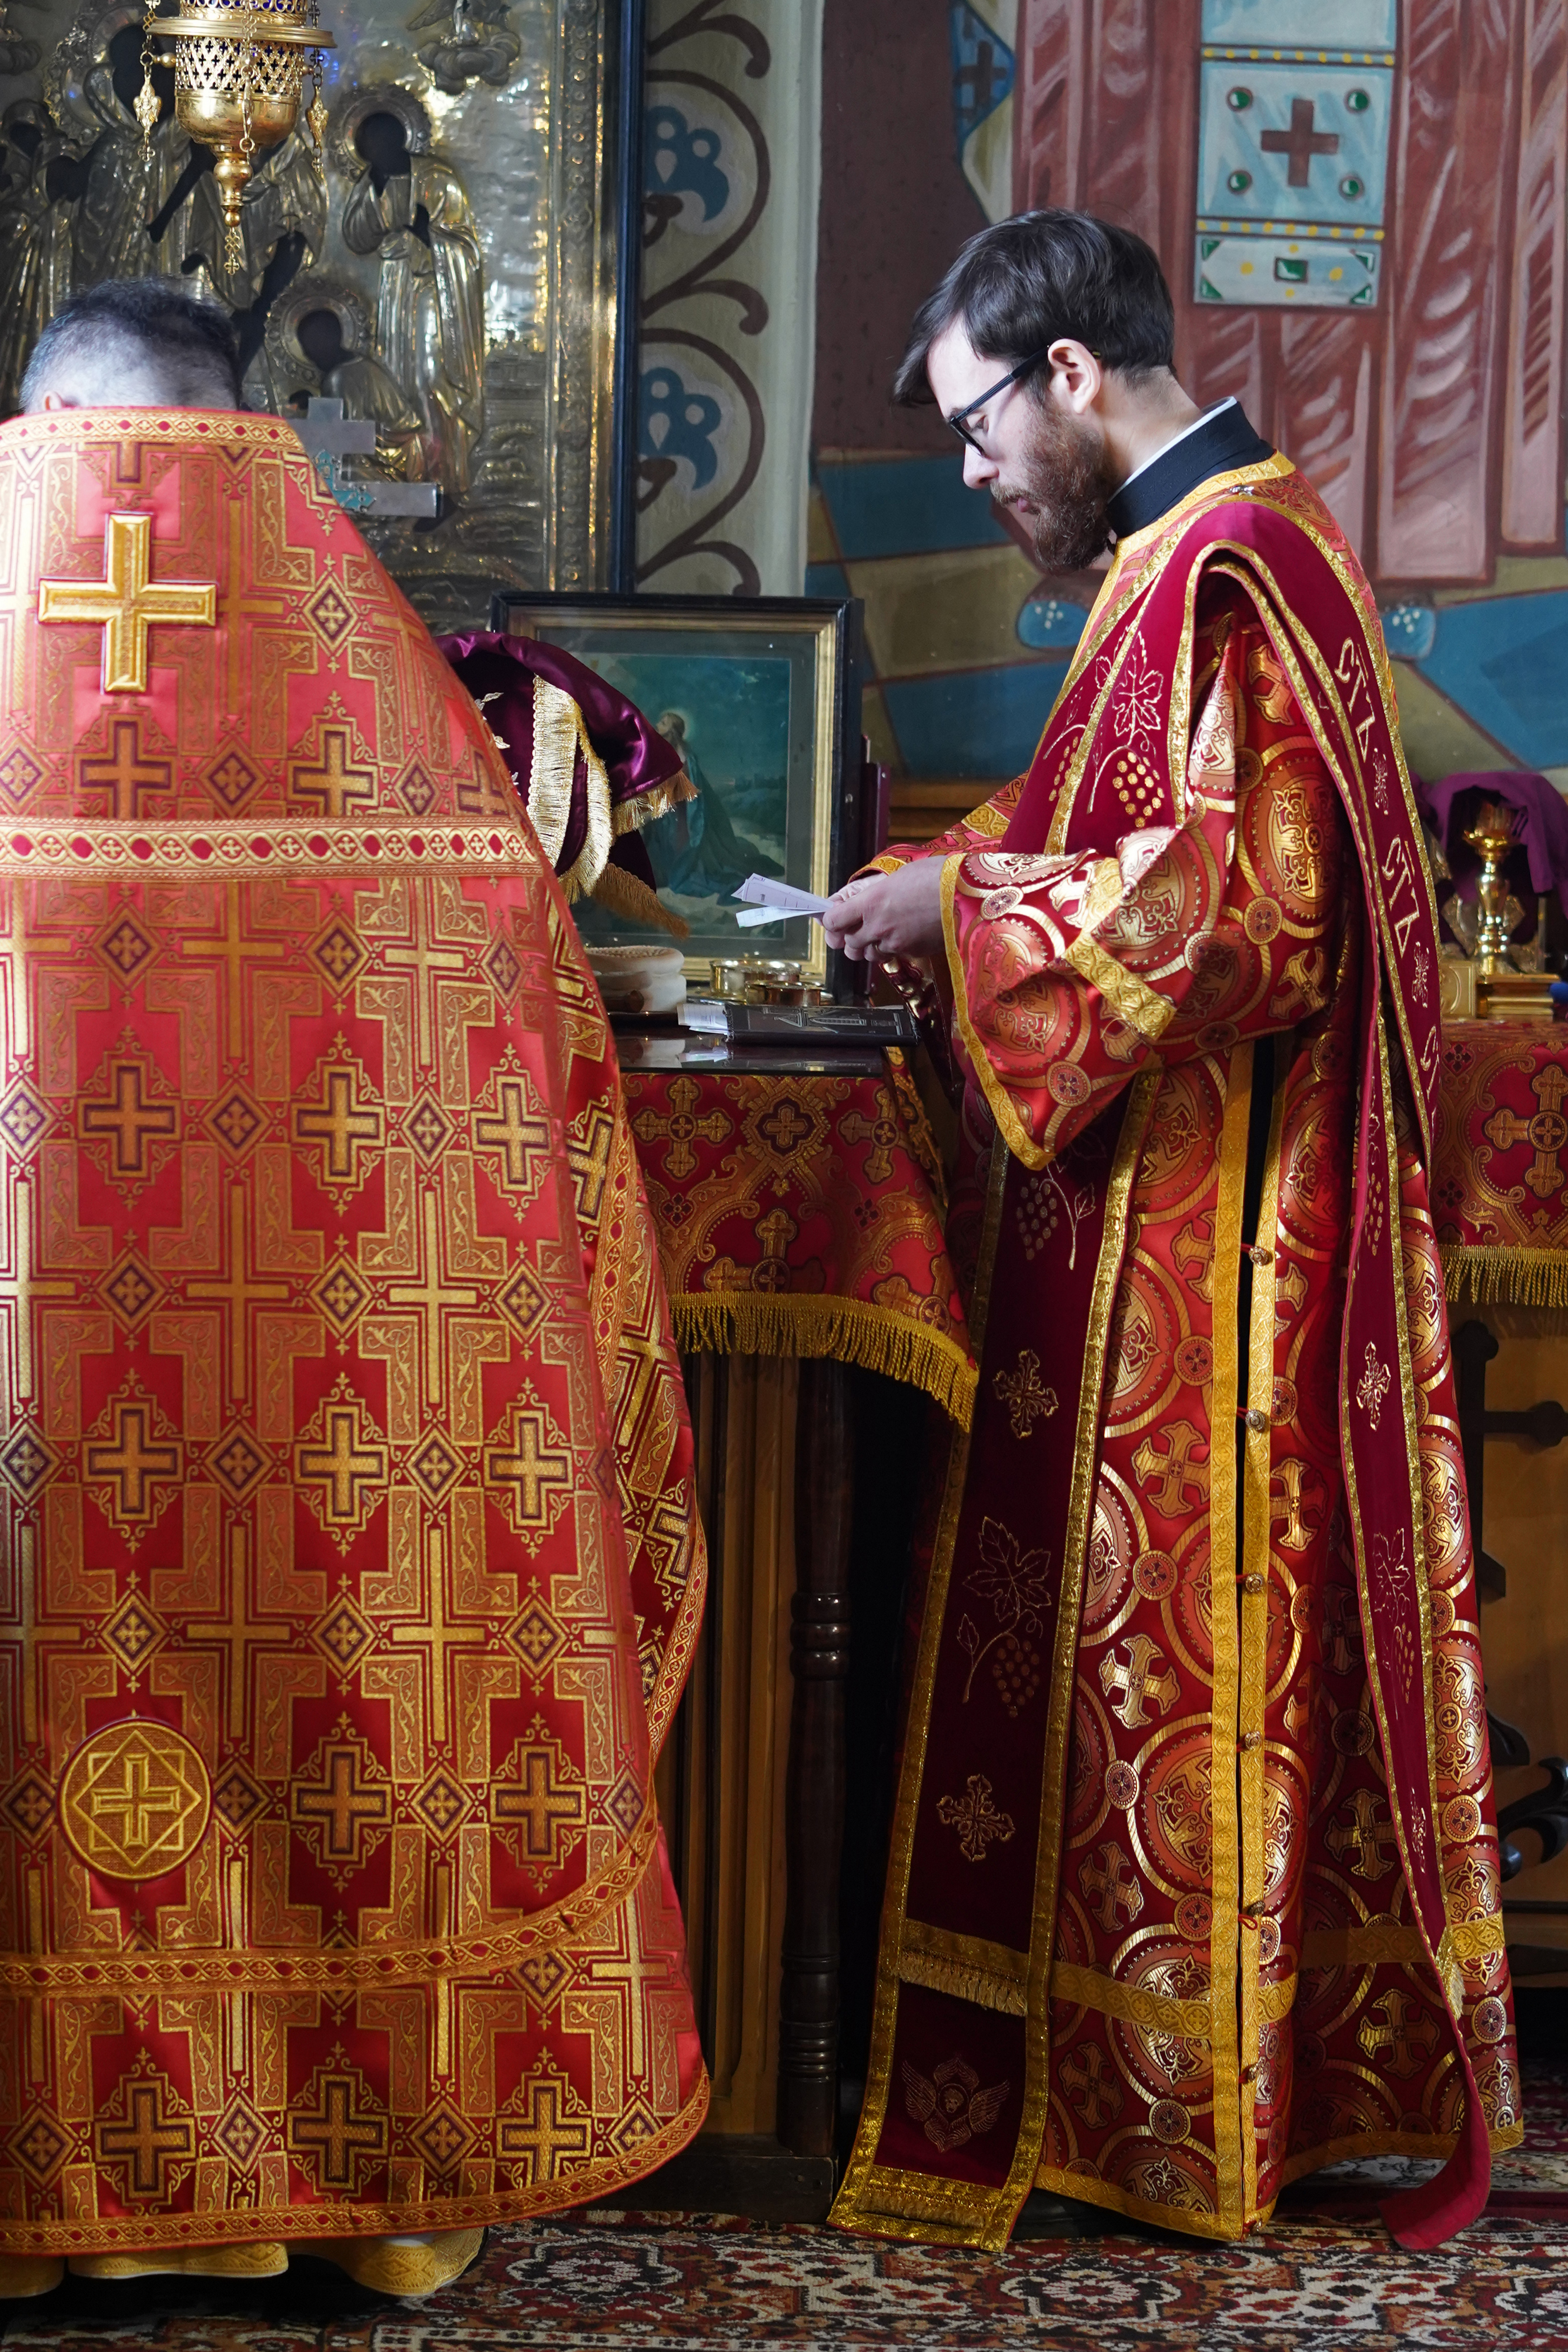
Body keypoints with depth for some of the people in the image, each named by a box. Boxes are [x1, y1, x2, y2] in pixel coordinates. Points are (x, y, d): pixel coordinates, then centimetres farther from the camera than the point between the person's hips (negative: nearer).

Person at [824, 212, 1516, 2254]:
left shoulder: (1226, 564, -17)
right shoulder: (1211, 545, 16)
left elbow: (1251, 908, -23)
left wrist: (968, 903, -17)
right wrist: (958, 876, 12)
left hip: (1206, 1240, -10)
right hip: (1166, 1223, 10)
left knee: (1190, 1628, -2)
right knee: (1151, 1621, 14)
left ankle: (1191, 2098, 10)